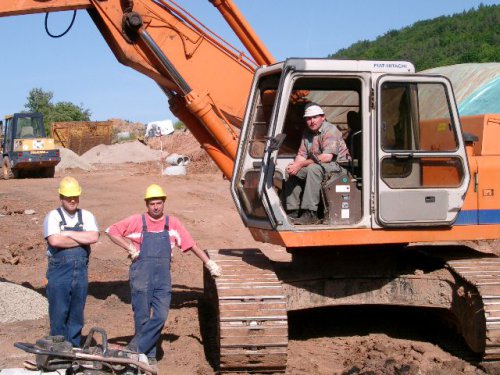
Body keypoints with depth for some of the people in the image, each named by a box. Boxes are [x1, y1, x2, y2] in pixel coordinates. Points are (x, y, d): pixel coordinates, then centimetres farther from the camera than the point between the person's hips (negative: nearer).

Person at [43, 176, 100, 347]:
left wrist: (68, 233, -9)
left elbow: (94, 237, -8)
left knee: (77, 314, 10)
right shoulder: (53, 216, -1)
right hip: (59, 272, -3)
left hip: (81, 272, 3)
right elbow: (54, 240, -18)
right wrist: (82, 240, -8)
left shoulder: (87, 216, 10)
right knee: (59, 314, 0)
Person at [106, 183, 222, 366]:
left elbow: (191, 244, 10)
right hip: (141, 276, -2)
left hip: (163, 277, 2)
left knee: (160, 316, -4)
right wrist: (131, 248, -3)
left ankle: (135, 348, 5)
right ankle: (149, 355, 14)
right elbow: (112, 231, 4)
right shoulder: (137, 221, 0)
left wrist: (209, 263, 9)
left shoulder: (173, 223, 6)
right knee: (143, 317, 2)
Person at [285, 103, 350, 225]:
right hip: (317, 165, 8)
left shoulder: (330, 130, -16)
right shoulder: (307, 133, 10)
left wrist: (301, 164, -27)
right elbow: (301, 154, 6)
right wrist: (294, 165, -18)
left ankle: (310, 214, -37)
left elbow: (327, 157, -27)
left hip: (338, 166, -8)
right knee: (292, 172, -4)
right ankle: (293, 212, -2)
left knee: (313, 168, -35)